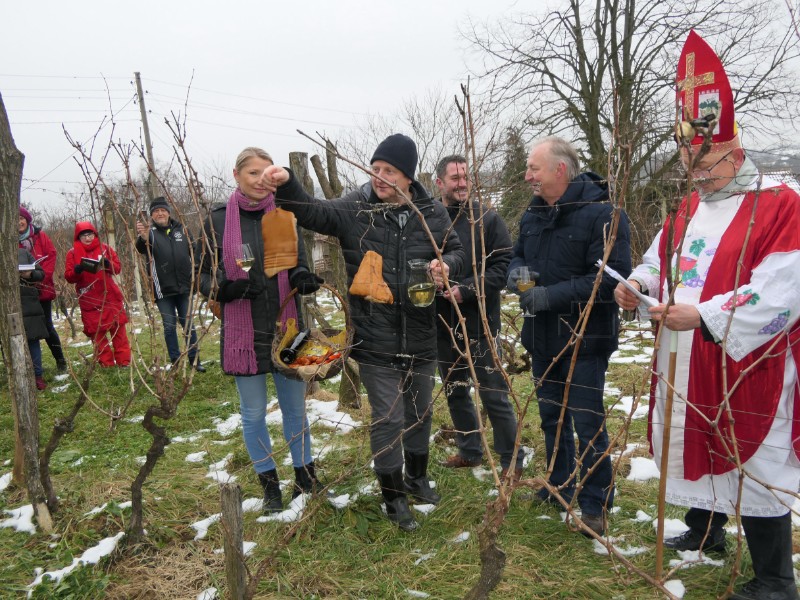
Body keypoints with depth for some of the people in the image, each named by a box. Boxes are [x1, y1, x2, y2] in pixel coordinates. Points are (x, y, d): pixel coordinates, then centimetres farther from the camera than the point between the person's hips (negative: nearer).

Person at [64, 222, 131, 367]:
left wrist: (108, 264, -18)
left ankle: (124, 361, 9)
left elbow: (117, 267, 3)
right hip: (89, 300, 0)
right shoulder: (73, 253, 4)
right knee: (96, 333, 1)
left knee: (118, 328, 3)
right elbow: (68, 276, -1)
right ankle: (106, 364, 9)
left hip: (110, 297, 1)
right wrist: (77, 270, -22)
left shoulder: (105, 248, 6)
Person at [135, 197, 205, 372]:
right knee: (169, 326, 6)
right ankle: (175, 362, 14)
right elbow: (141, 249, -23)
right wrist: (143, 238, -45)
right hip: (163, 290, -2)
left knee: (188, 324, 7)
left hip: (184, 286, 2)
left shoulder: (181, 229, 6)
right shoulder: (150, 232, -2)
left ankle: (194, 360, 14)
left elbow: (193, 252, 14)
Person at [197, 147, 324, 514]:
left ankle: (305, 476, 32)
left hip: (286, 329, 2)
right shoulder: (218, 220, -3)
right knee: (253, 413, 11)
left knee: (294, 407, 13)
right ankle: (269, 485, 29)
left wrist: (302, 277, -14)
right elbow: (203, 277, 0)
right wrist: (228, 287, -21)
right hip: (243, 332, -1)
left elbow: (297, 263, 9)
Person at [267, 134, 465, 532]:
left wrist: (446, 265, -12)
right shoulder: (354, 208, -5)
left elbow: (455, 250, 11)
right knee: (388, 419, 3)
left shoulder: (432, 213, 0)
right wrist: (286, 184, -30)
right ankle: (393, 496, 24)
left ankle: (417, 477, 45)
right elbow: (310, 212, -11)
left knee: (420, 411, 20)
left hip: (420, 335, 3)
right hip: (376, 338, -3)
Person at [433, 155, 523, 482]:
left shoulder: (488, 219, -5)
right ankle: (470, 450, 38)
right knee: (455, 393, 18)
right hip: (443, 324, 4)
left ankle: (511, 460, 21)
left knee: (494, 396, 3)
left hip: (479, 323, -4)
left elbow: (504, 266, -10)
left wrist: (467, 289, -19)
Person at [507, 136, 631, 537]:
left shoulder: (602, 214, -18)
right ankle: (558, 485, 38)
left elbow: (611, 278, -24)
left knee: (588, 422, 2)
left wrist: (550, 295, -25)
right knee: (551, 417, 20)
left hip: (585, 338, -7)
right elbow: (517, 255, 19)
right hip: (543, 338, 8)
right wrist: (517, 273, -6)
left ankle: (595, 504, 19)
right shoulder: (533, 214, 7)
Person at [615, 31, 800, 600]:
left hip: (746, 366, -7)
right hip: (685, 360, 8)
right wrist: (639, 284, -1)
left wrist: (703, 316, -28)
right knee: (694, 447, 20)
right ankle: (704, 532, 43)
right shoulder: (689, 208, 10)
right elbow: (660, 258, 21)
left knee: (753, 466, 2)